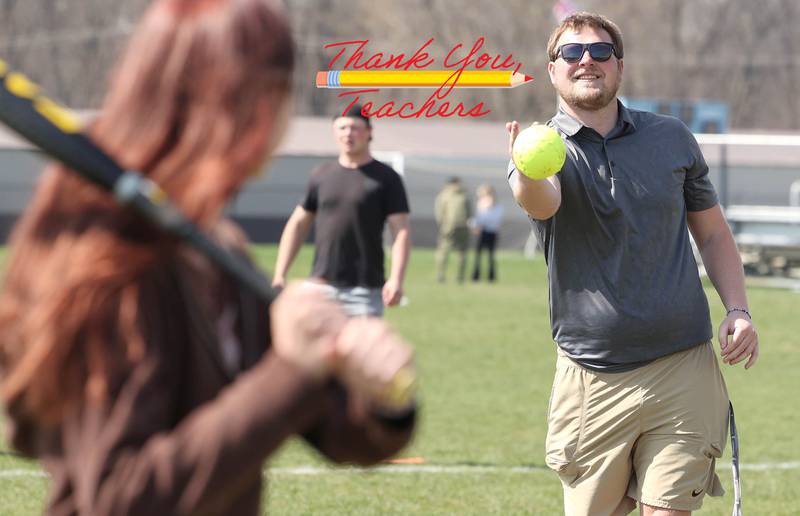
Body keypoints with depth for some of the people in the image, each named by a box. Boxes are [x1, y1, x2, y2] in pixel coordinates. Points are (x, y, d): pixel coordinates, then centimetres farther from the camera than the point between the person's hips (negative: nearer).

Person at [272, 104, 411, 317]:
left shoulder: (386, 179, 0)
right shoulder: (322, 176, 11)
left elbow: (401, 232, -6)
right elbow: (298, 224, 16)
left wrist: (396, 280, -20)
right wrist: (279, 275, 8)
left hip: (365, 290, -4)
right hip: (322, 285, 4)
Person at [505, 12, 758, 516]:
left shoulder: (671, 138, 7)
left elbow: (713, 231, 18)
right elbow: (543, 203, -28)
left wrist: (738, 310, 3)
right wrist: (528, 173, -52)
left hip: (685, 374, 1)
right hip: (592, 377, -1)